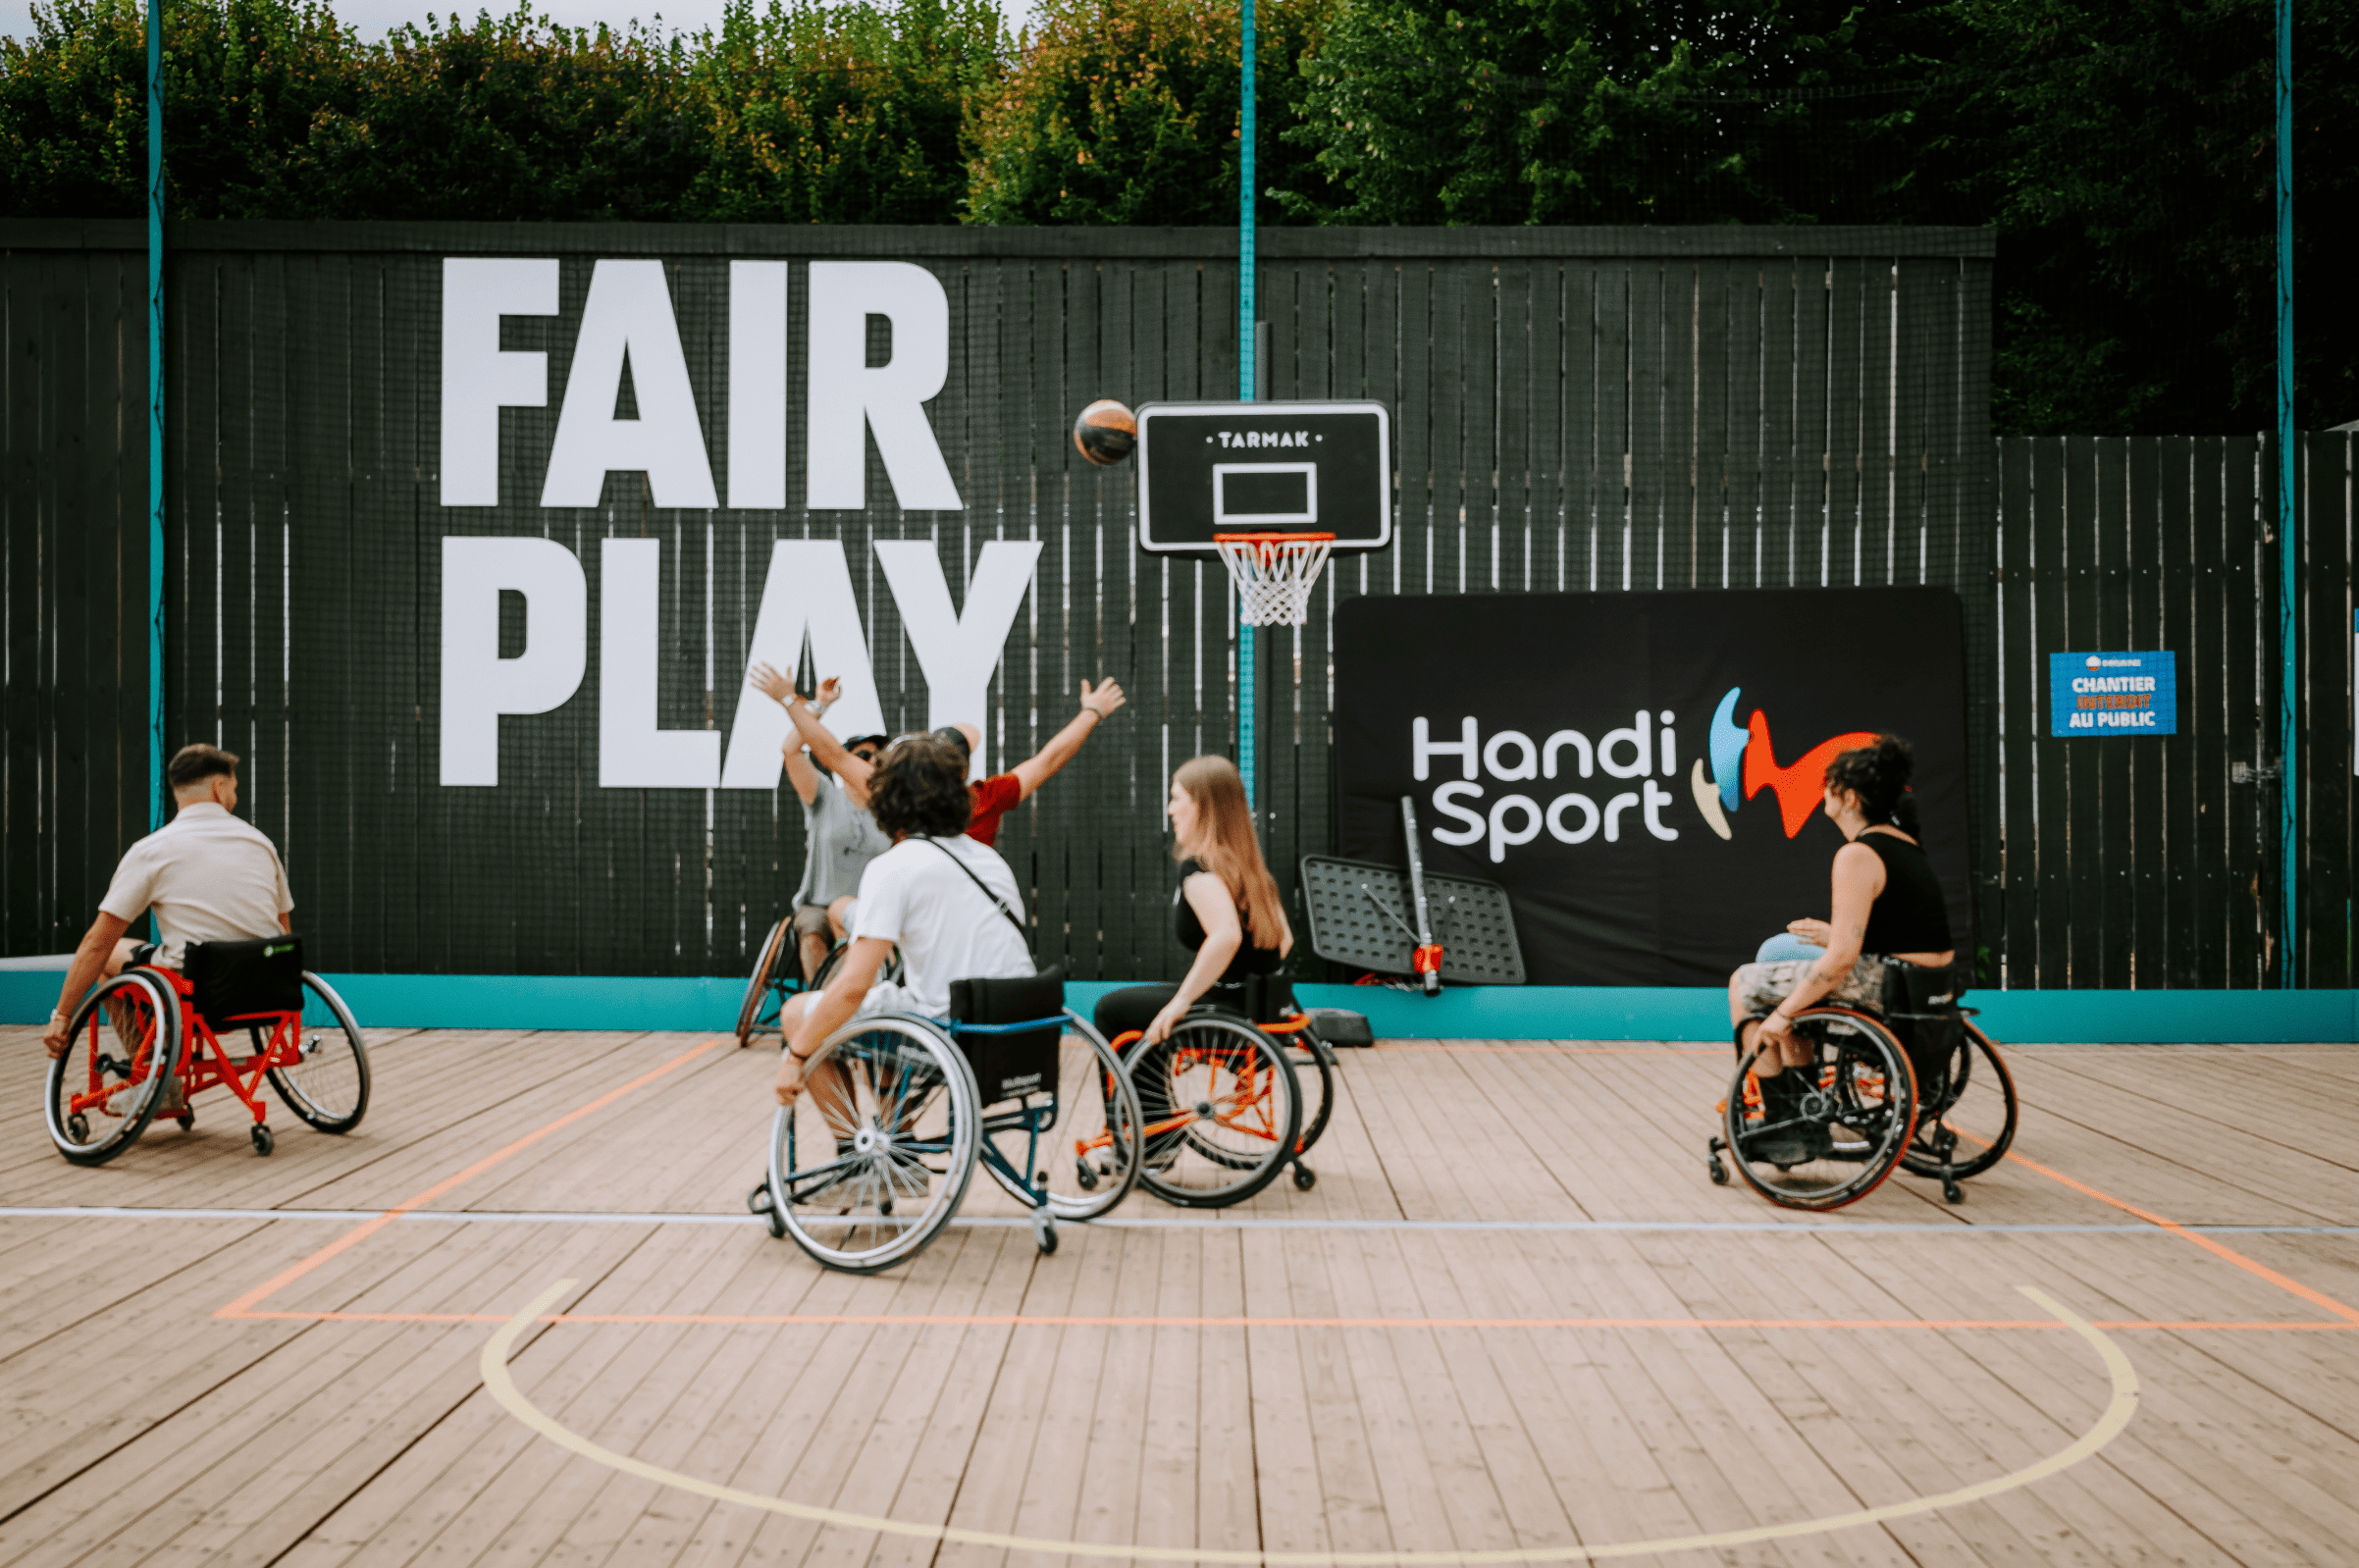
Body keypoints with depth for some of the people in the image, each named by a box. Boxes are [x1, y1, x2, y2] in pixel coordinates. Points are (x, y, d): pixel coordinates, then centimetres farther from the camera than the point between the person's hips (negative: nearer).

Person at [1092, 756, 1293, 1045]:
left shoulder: (1197, 869, -17)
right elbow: (1284, 938, 16)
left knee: (1110, 1008, 6)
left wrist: (1181, 1001, -26)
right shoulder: (1251, 864, 10)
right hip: (1260, 1004, 9)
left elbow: (1227, 935, -33)